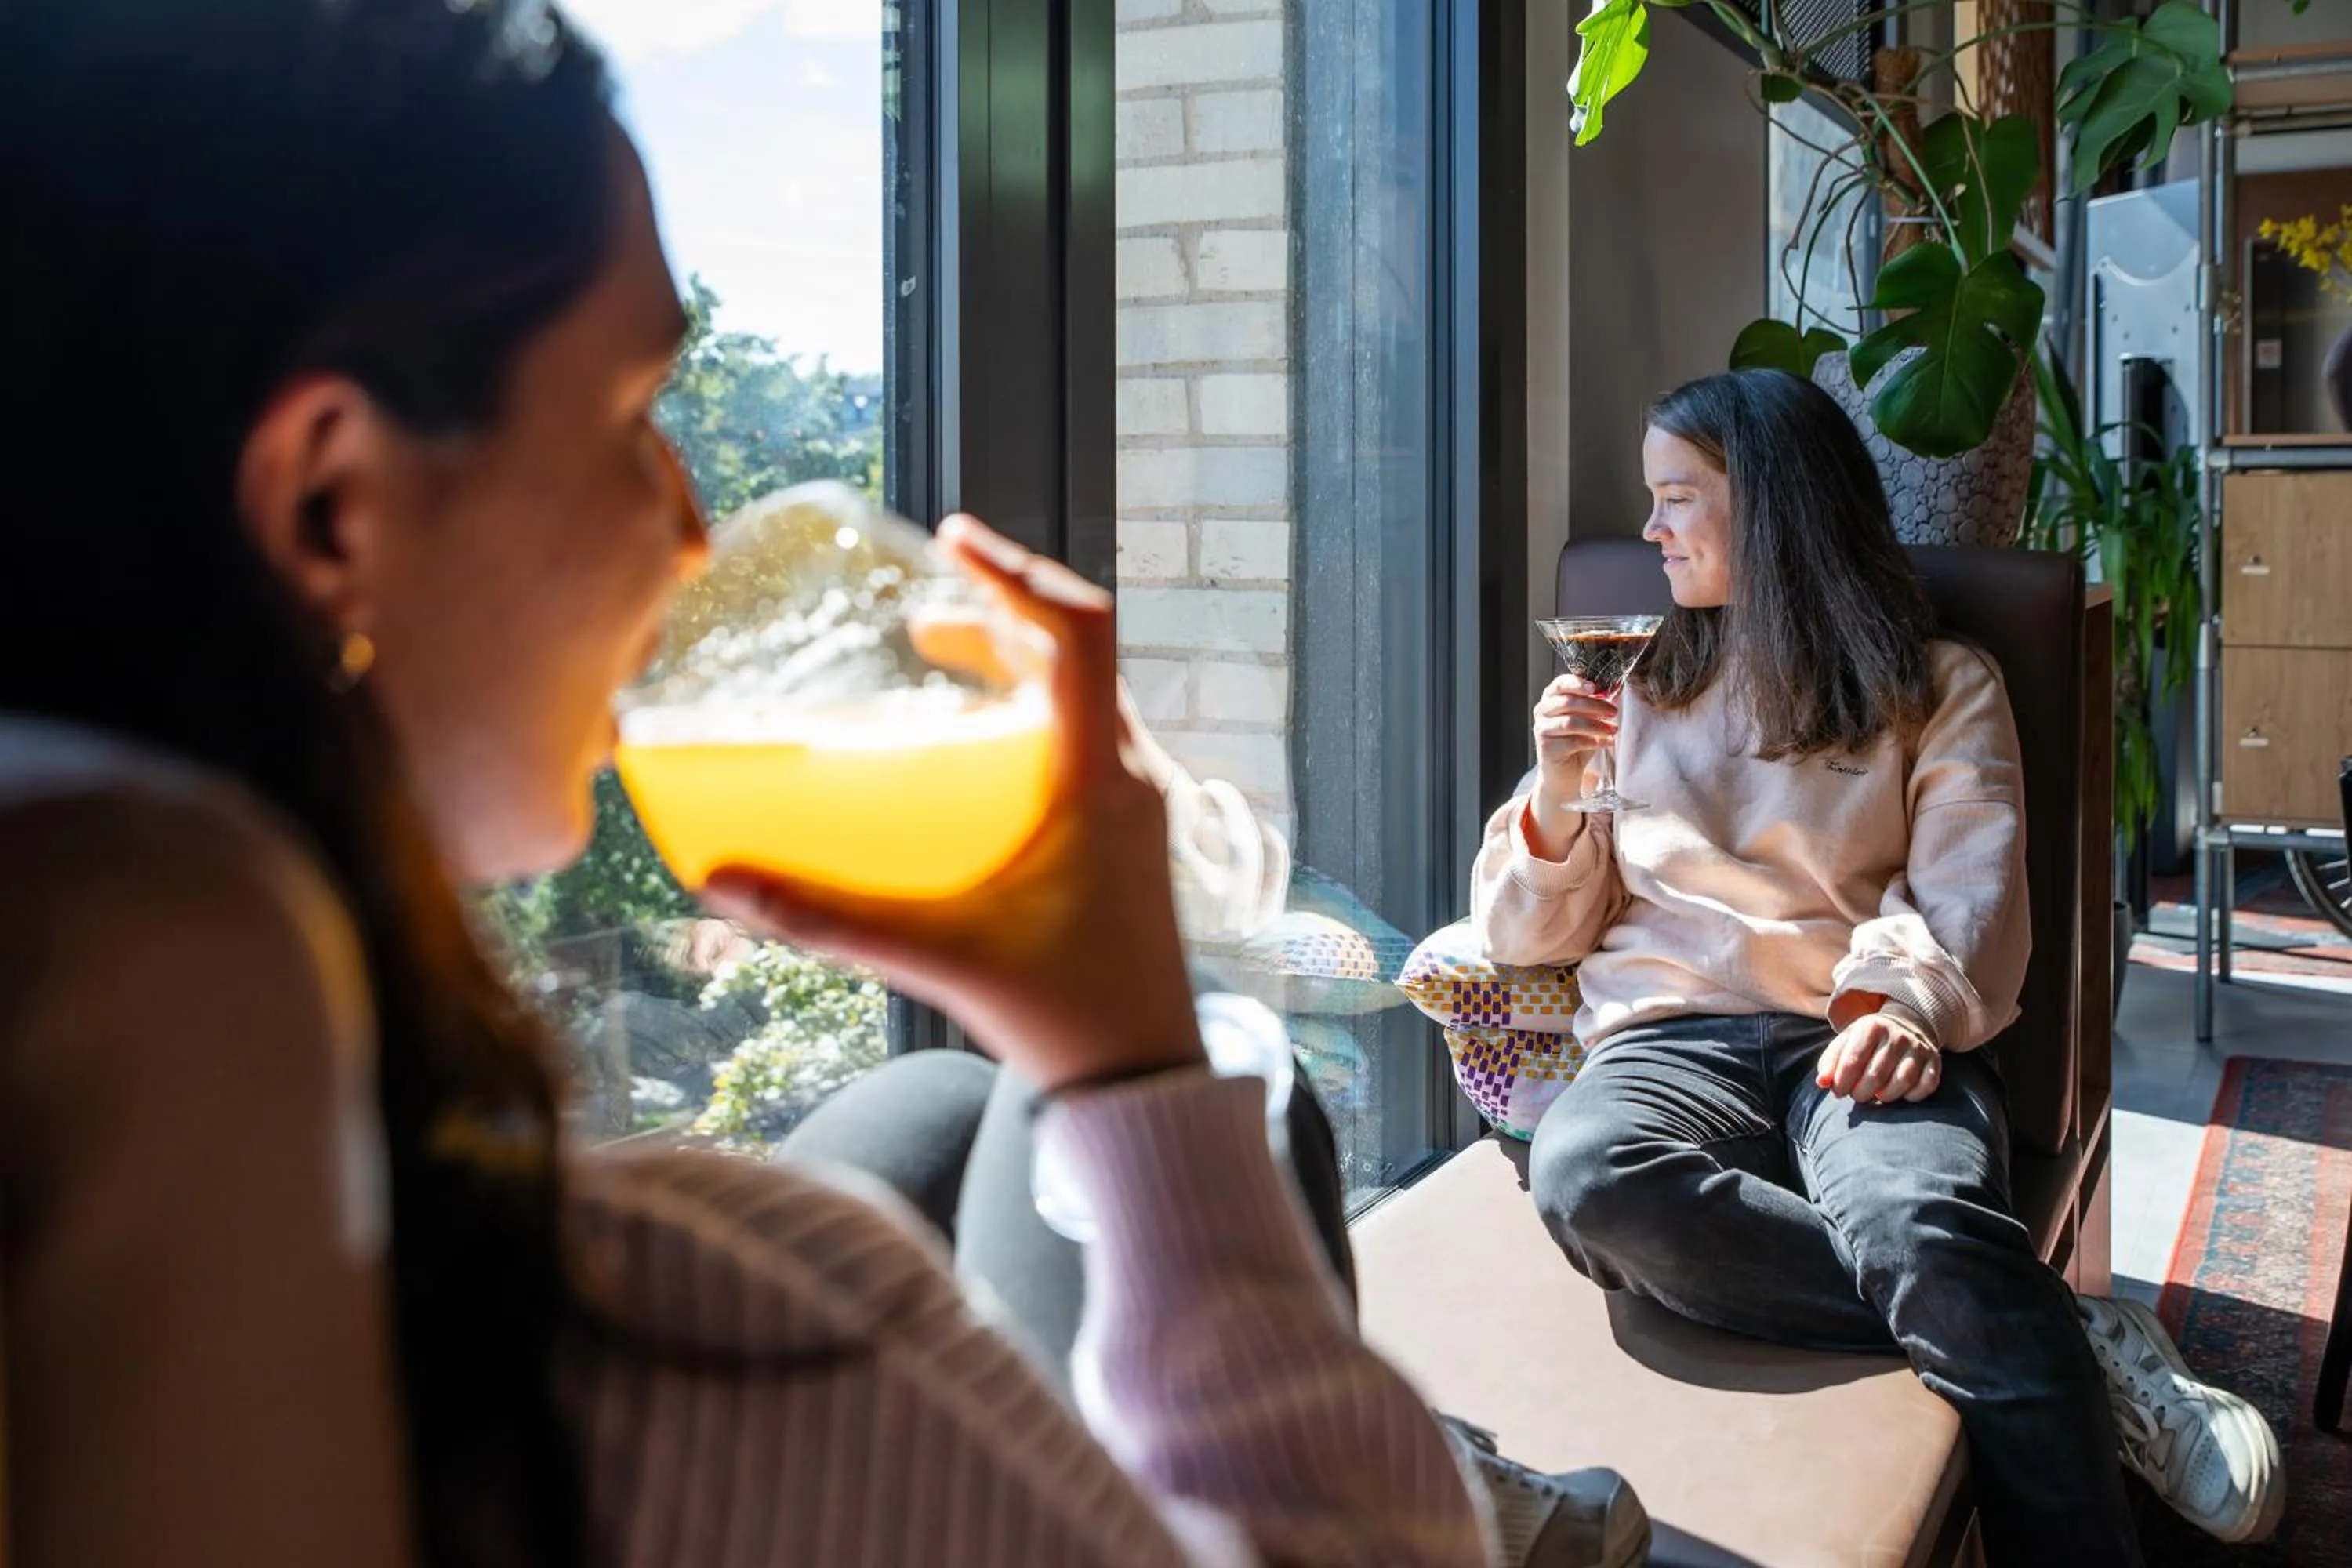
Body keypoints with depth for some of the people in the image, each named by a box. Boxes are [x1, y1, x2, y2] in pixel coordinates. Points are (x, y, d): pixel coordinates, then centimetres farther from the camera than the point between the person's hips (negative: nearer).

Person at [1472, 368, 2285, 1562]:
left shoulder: (1938, 690, 16)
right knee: (1585, 1170, -35)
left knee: (1925, 1223, -38)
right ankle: (2086, 1350, -29)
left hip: (1860, 1041, -2)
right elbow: (1530, 936, 21)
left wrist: (1898, 1003, -21)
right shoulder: (1639, 693, 25)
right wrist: (1558, 791, 1)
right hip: (1675, 1038, 2)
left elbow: (1969, 904, 0)